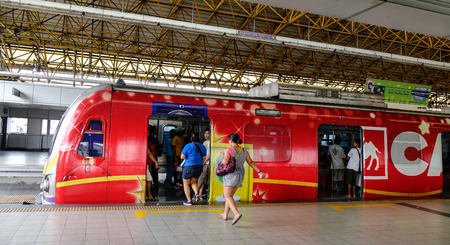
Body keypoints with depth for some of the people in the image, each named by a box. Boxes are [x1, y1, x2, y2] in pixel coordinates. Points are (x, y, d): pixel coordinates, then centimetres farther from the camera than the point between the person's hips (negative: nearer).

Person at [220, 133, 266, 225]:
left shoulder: (229, 150, -13)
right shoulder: (244, 151, 6)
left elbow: (225, 163, -21)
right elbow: (251, 163, 5)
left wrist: (224, 157, 0)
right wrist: (260, 172, 9)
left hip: (230, 175, -7)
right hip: (240, 175, 7)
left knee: (227, 196, -7)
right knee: (230, 195, 19)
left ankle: (237, 214, -27)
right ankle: (225, 214, 30)